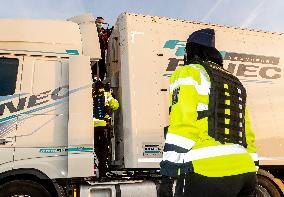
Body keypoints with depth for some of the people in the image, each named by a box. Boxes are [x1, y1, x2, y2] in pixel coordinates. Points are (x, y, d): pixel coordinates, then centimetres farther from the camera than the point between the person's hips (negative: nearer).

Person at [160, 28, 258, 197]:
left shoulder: (188, 73, 0)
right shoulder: (235, 83, 22)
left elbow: (182, 123, -13)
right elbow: (247, 133, 21)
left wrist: (170, 164, -12)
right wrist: (251, 174, 25)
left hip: (207, 171, -7)